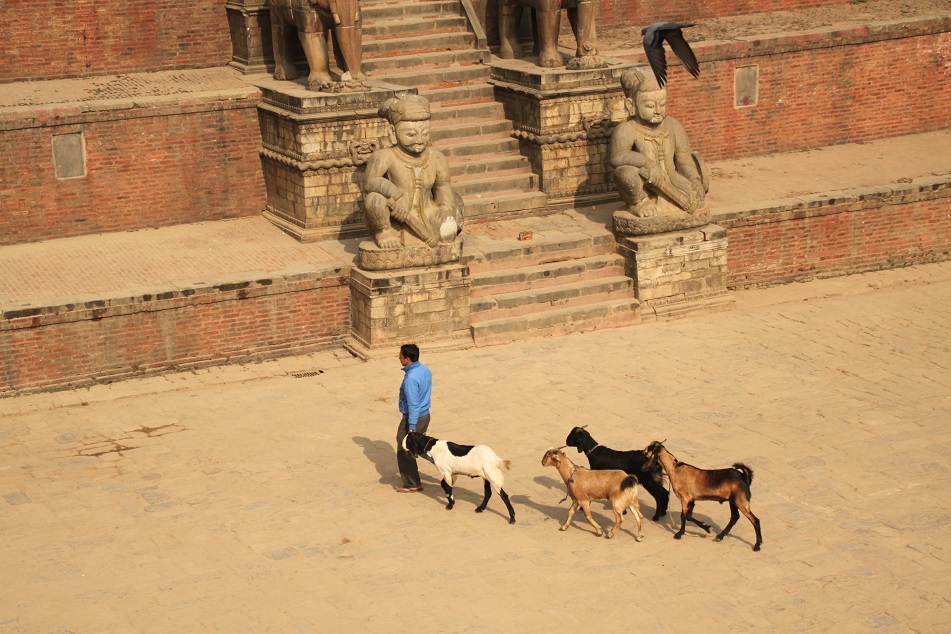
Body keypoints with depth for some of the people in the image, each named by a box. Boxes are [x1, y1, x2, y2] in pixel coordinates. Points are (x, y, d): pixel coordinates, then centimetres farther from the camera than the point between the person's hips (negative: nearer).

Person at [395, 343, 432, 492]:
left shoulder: (410, 378, -27)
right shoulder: (425, 370, 1)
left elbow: (413, 404, -26)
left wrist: (411, 428, -22)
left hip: (413, 418, -9)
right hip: (425, 415, 9)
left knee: (404, 452, 6)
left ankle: (412, 484, 15)